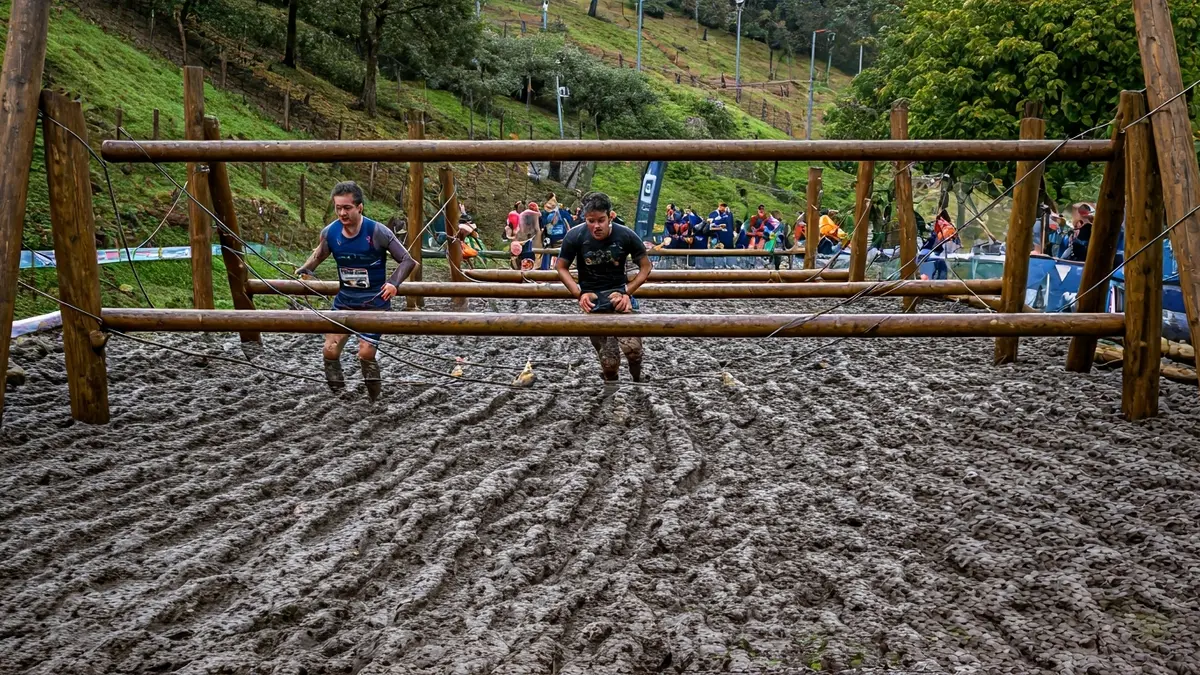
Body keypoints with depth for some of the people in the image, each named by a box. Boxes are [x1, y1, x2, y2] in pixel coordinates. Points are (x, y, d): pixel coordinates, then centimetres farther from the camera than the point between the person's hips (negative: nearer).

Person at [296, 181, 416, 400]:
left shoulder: (377, 232, -19)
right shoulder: (330, 232, -7)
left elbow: (407, 261, -13)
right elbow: (319, 254, 16)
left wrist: (394, 283, -27)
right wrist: (305, 269, 0)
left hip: (374, 303, -4)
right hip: (344, 301, 4)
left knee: (366, 353, -13)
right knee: (330, 350, -5)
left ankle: (376, 401, 8)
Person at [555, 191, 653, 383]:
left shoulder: (626, 235, -13)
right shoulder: (575, 237, -12)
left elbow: (646, 267, 0)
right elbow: (561, 267, 2)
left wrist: (627, 292, -12)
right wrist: (579, 293, -10)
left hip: (619, 293, 0)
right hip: (592, 299, 0)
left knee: (633, 347, -24)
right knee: (609, 362, -7)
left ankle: (637, 379, 8)